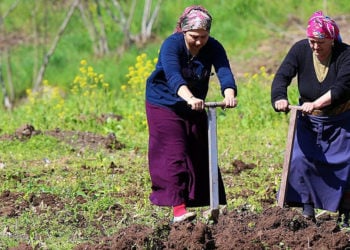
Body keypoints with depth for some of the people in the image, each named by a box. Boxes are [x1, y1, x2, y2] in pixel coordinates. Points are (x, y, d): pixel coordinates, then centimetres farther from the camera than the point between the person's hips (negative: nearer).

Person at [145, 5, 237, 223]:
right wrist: (189, 98, -61)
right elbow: (173, 76, -43)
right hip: (165, 105, -5)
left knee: (199, 156, 6)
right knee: (174, 155, -13)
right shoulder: (172, 45, -26)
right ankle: (178, 208, -19)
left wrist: (229, 94, -52)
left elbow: (224, 73, -30)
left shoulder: (214, 48, -14)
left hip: (195, 108, 5)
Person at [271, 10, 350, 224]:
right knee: (300, 159, -13)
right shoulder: (300, 50, -12)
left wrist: (316, 104, -47)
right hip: (309, 121, 2)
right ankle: (307, 207, -5)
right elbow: (283, 76, -20)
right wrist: (279, 98, -42)